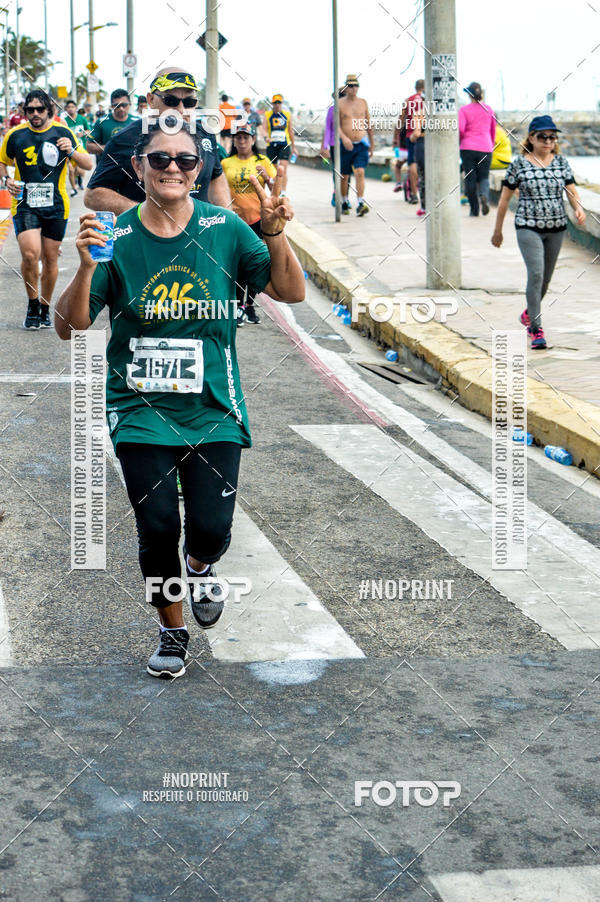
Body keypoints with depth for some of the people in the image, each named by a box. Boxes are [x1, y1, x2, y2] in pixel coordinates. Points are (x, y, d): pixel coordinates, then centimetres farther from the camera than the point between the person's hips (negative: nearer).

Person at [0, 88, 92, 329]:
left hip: (55, 205, 1)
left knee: (50, 259, 6)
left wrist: (71, 151, -18)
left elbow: (88, 165, 1)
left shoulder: (63, 133, 1)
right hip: (24, 204, -1)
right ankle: (32, 305, 2)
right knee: (30, 254, -18)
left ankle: (45, 308, 24)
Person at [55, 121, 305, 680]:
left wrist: (275, 233, -19)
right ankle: (172, 631, 25)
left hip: (213, 408, 1)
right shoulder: (116, 237, -4)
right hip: (141, 408, 0)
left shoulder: (224, 229, -2)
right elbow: (69, 325, -7)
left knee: (210, 529, -7)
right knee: (157, 529, -3)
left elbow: (290, 293, -2)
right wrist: (86, 266, -24)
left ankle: (200, 566, 33)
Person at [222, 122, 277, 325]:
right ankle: (239, 306, 2)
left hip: (258, 217, 1)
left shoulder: (262, 161, 4)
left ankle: (250, 305, 17)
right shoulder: (226, 163, 5)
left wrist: (267, 178, -15)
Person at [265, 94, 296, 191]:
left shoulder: (287, 115, 6)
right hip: (271, 145, 1)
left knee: (283, 169, -16)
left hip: (284, 145, -1)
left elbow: (290, 131, 14)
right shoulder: (267, 115, 3)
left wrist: (293, 146, 16)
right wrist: (266, 137, -30)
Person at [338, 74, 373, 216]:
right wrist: (344, 138, -25)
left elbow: (368, 123, 16)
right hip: (346, 145, -1)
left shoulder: (363, 102, 8)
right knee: (344, 176, 9)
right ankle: (344, 203, 27)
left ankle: (361, 204, -20)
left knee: (360, 173, -14)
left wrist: (371, 143, 18)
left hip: (362, 144, 1)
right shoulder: (340, 103, -2)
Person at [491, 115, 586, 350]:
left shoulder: (561, 162, 5)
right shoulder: (519, 163, -4)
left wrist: (578, 208, -22)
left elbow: (571, 190, 0)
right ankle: (536, 330, -13)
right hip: (528, 227, -4)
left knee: (546, 278, 15)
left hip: (556, 228, 4)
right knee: (536, 274, -17)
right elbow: (505, 198, 1)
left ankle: (529, 314, 42)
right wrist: (497, 230, 4)